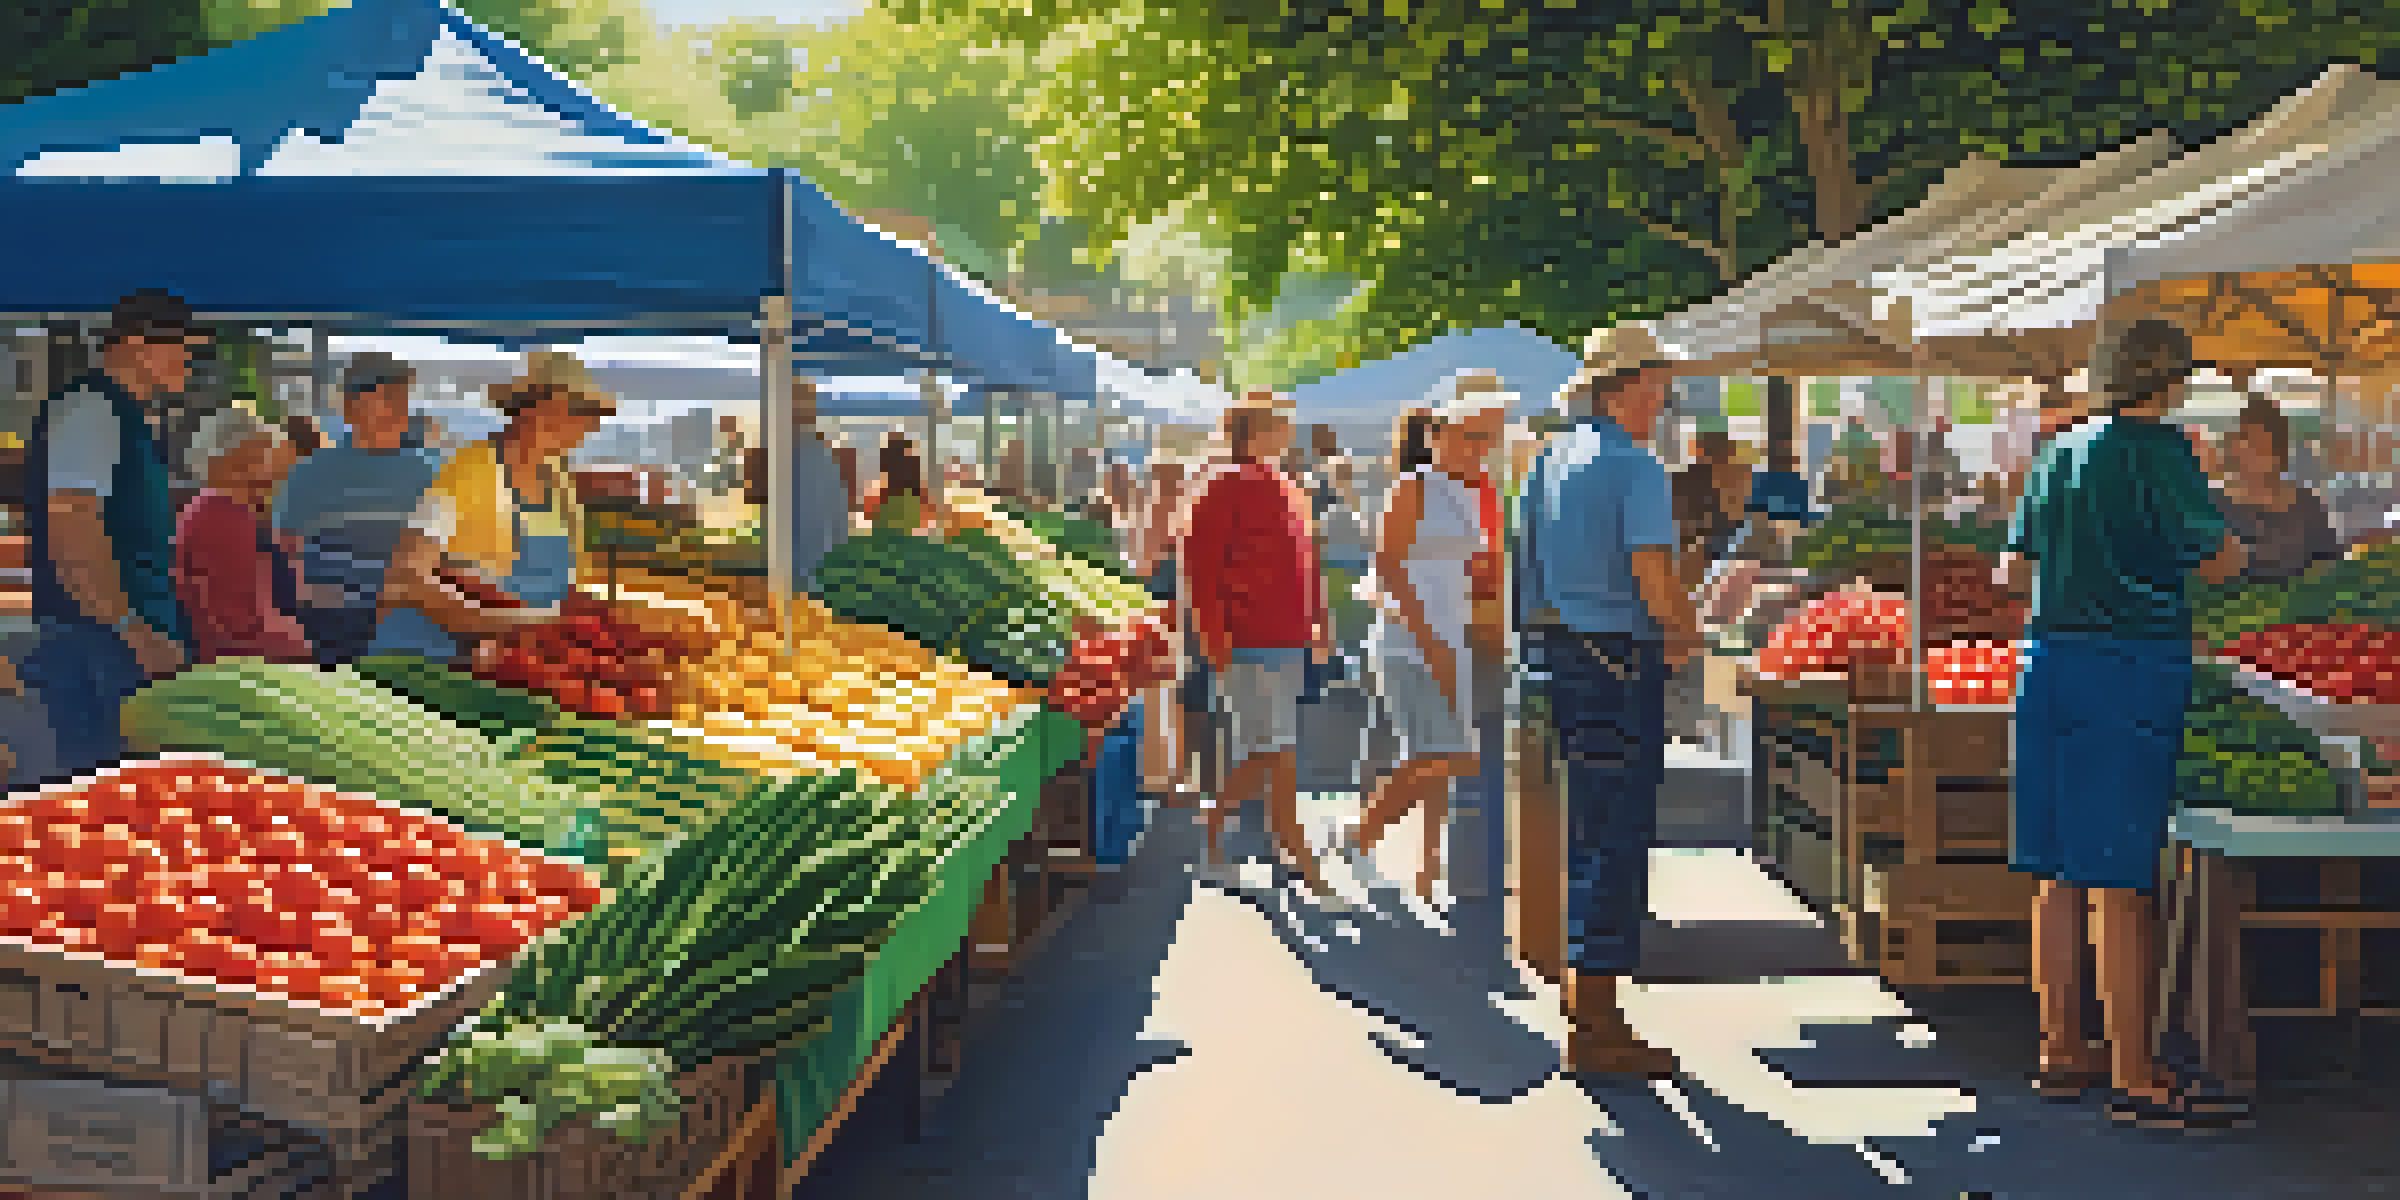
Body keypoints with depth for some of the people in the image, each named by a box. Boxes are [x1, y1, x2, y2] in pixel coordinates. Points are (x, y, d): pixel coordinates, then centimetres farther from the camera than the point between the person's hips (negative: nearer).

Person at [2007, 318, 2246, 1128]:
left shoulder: (2058, 452, 12)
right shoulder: (2159, 450, -8)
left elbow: (2017, 561, 19)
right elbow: (2216, 563, -11)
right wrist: (2235, 537, 11)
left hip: (2050, 658, 7)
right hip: (2135, 662, -7)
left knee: (2060, 873, 12)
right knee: (2120, 880, -6)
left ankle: (2061, 1049, 21)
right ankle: (2132, 1077, -2)